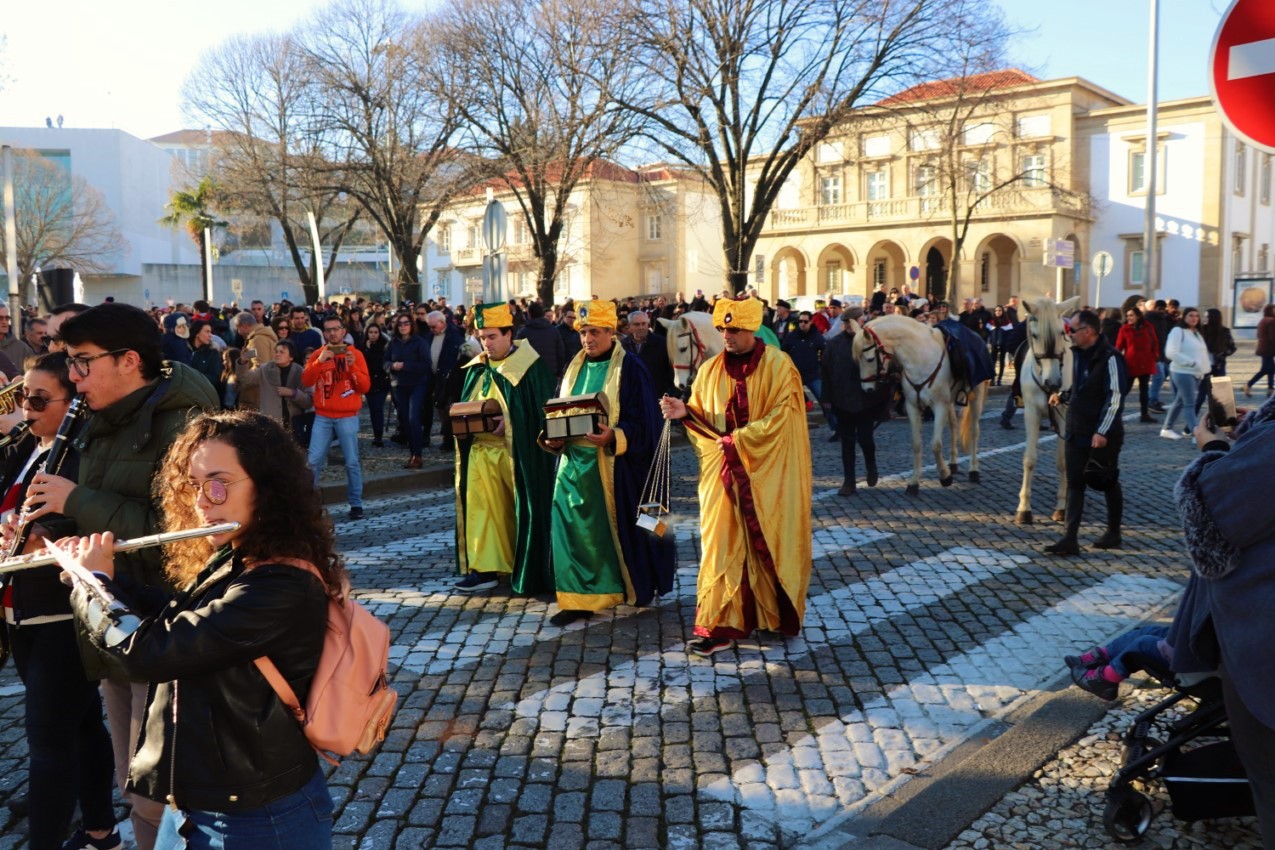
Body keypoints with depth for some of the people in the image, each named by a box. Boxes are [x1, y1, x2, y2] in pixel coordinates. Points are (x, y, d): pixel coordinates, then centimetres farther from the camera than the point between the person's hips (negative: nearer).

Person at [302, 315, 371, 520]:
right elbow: (306, 382, -6)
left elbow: (365, 387, -4)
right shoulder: (317, 354, 7)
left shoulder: (355, 354, 2)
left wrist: (353, 366, -17)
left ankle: (356, 504, 6)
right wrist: (320, 361, -17)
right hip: (322, 417, 2)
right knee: (313, 460, -3)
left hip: (348, 417, -2)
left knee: (352, 462, -2)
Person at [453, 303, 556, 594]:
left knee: (522, 509, 2)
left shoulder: (530, 366, -6)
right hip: (481, 450, 5)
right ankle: (484, 568, 5)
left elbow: (542, 410, -9)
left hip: (517, 452, -5)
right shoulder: (476, 369, 14)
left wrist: (509, 423, -20)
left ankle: (530, 569, 16)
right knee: (480, 507, 0)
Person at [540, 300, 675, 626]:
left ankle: (635, 588, 25)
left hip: (614, 464, -5)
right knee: (572, 529, 1)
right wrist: (553, 437, -4)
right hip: (574, 462, 6)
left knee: (618, 527, 6)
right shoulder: (575, 367, 12)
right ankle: (580, 598, 7)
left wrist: (614, 437, -27)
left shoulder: (630, 368, -7)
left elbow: (642, 422, -11)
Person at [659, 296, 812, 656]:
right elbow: (704, 419, 9)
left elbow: (781, 417, -12)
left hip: (767, 472, -3)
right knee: (722, 543, -1)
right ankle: (719, 626, 0)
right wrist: (686, 411, -12)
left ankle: (778, 614, 23)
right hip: (723, 470, 3)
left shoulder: (779, 366, -5)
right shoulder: (710, 369, 6)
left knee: (768, 542, 6)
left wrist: (740, 440, -17)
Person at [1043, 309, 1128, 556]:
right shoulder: (1078, 353, 8)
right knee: (1074, 483, 3)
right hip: (1076, 432, 8)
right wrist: (1062, 396, 8)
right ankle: (1070, 539, 3)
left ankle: (1114, 534, 24)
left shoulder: (1109, 358, -17)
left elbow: (1115, 397, -21)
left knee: (1108, 482, 8)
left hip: (1103, 434, -7)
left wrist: (1102, 431, -24)